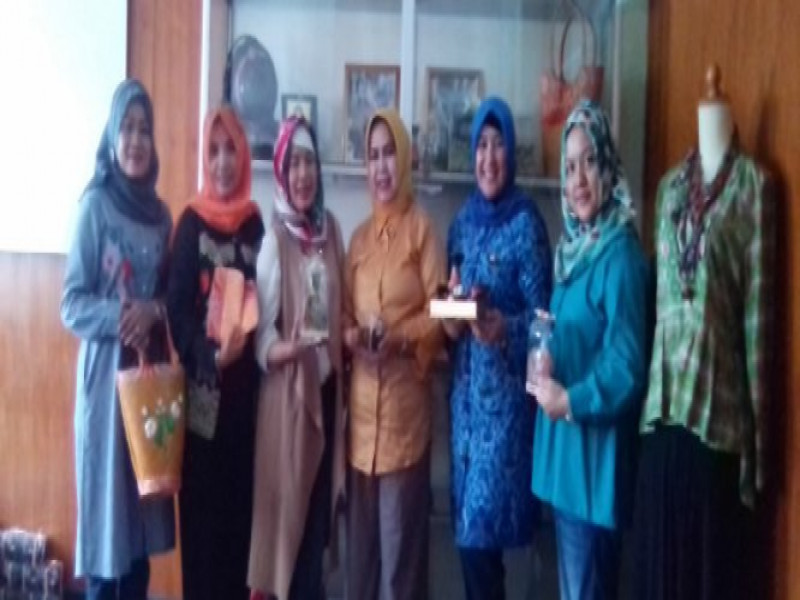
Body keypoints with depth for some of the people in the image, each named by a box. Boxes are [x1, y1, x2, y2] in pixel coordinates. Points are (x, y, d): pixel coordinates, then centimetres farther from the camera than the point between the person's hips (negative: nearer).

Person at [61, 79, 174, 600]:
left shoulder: (160, 212, 10)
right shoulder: (95, 204, -6)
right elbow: (71, 305, -8)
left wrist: (153, 312, -7)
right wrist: (119, 316, -24)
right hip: (104, 373, -5)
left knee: (144, 512, 12)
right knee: (105, 508, 0)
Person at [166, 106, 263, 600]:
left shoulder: (256, 224, 8)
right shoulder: (192, 223, -1)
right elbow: (177, 309, -7)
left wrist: (246, 347, -8)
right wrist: (210, 354, -23)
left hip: (247, 389, 3)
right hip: (204, 395, -3)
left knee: (242, 506, 10)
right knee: (203, 513, 1)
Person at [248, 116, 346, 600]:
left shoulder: (331, 228, 8)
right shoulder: (275, 238, -8)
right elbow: (262, 340, -11)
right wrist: (292, 346, -29)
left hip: (327, 391, 5)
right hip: (286, 397, -5)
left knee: (319, 523, 13)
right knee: (288, 524, 1)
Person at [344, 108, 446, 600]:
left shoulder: (422, 229, -2)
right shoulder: (360, 236, 16)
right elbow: (344, 314, 14)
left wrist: (400, 339, -21)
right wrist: (354, 338, -6)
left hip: (405, 401, -6)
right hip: (362, 402, 6)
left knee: (401, 537, -1)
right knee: (362, 536, 12)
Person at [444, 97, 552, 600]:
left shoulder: (526, 223, -8)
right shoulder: (464, 221, 12)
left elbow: (541, 314, -9)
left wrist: (504, 329, -27)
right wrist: (450, 322, -4)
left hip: (506, 389, -6)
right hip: (465, 385, 7)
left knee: (482, 528, -5)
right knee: (467, 528, 13)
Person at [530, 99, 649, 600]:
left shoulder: (621, 254, -16)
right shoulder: (573, 247, 13)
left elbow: (628, 368, -21)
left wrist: (570, 400, -17)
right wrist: (546, 378, 2)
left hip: (596, 457, -9)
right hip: (563, 453, 9)